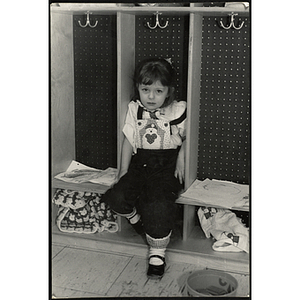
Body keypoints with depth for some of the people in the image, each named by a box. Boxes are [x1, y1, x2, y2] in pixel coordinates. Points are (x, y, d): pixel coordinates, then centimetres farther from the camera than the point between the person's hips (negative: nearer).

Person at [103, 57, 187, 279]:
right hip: (140, 163, 4)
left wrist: (181, 159, -7)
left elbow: (187, 138, 8)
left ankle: (157, 254, -5)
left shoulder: (178, 110, -2)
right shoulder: (134, 109, 6)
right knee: (116, 197, -19)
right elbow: (129, 140, 10)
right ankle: (137, 219, 16)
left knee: (158, 204, -27)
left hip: (167, 166, -3)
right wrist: (124, 169, 6)